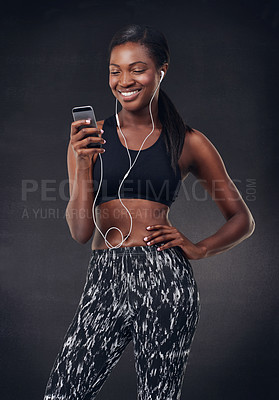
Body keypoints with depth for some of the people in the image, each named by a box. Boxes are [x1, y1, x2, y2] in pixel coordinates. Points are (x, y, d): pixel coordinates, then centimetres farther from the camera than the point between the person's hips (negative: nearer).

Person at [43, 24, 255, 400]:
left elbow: (243, 220, 14)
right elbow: (80, 231, 1)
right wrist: (82, 164, -11)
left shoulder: (189, 143, 6)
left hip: (163, 280, -1)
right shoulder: (90, 138, 8)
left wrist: (199, 249, -2)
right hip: (103, 280, 2)